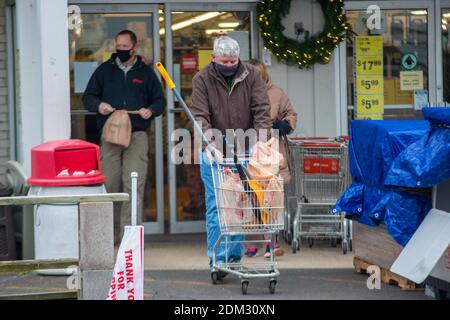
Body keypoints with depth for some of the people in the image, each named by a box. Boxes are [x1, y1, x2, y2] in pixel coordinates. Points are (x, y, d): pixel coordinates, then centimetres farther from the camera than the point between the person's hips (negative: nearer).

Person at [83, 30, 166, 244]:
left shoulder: (146, 73, 13)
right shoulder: (105, 70, 14)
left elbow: (160, 101, 15)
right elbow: (88, 96, 13)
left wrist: (151, 110, -7)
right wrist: (98, 105, -9)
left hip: (137, 135, -1)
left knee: (134, 185, -12)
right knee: (110, 184, -1)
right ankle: (111, 234, 11)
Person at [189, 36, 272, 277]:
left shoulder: (251, 75, 0)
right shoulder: (202, 79, -4)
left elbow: (261, 110, -6)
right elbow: (199, 116, -13)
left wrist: (260, 142, -20)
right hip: (214, 151, -2)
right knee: (216, 207, -4)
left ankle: (235, 257, 13)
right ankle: (217, 260, -4)